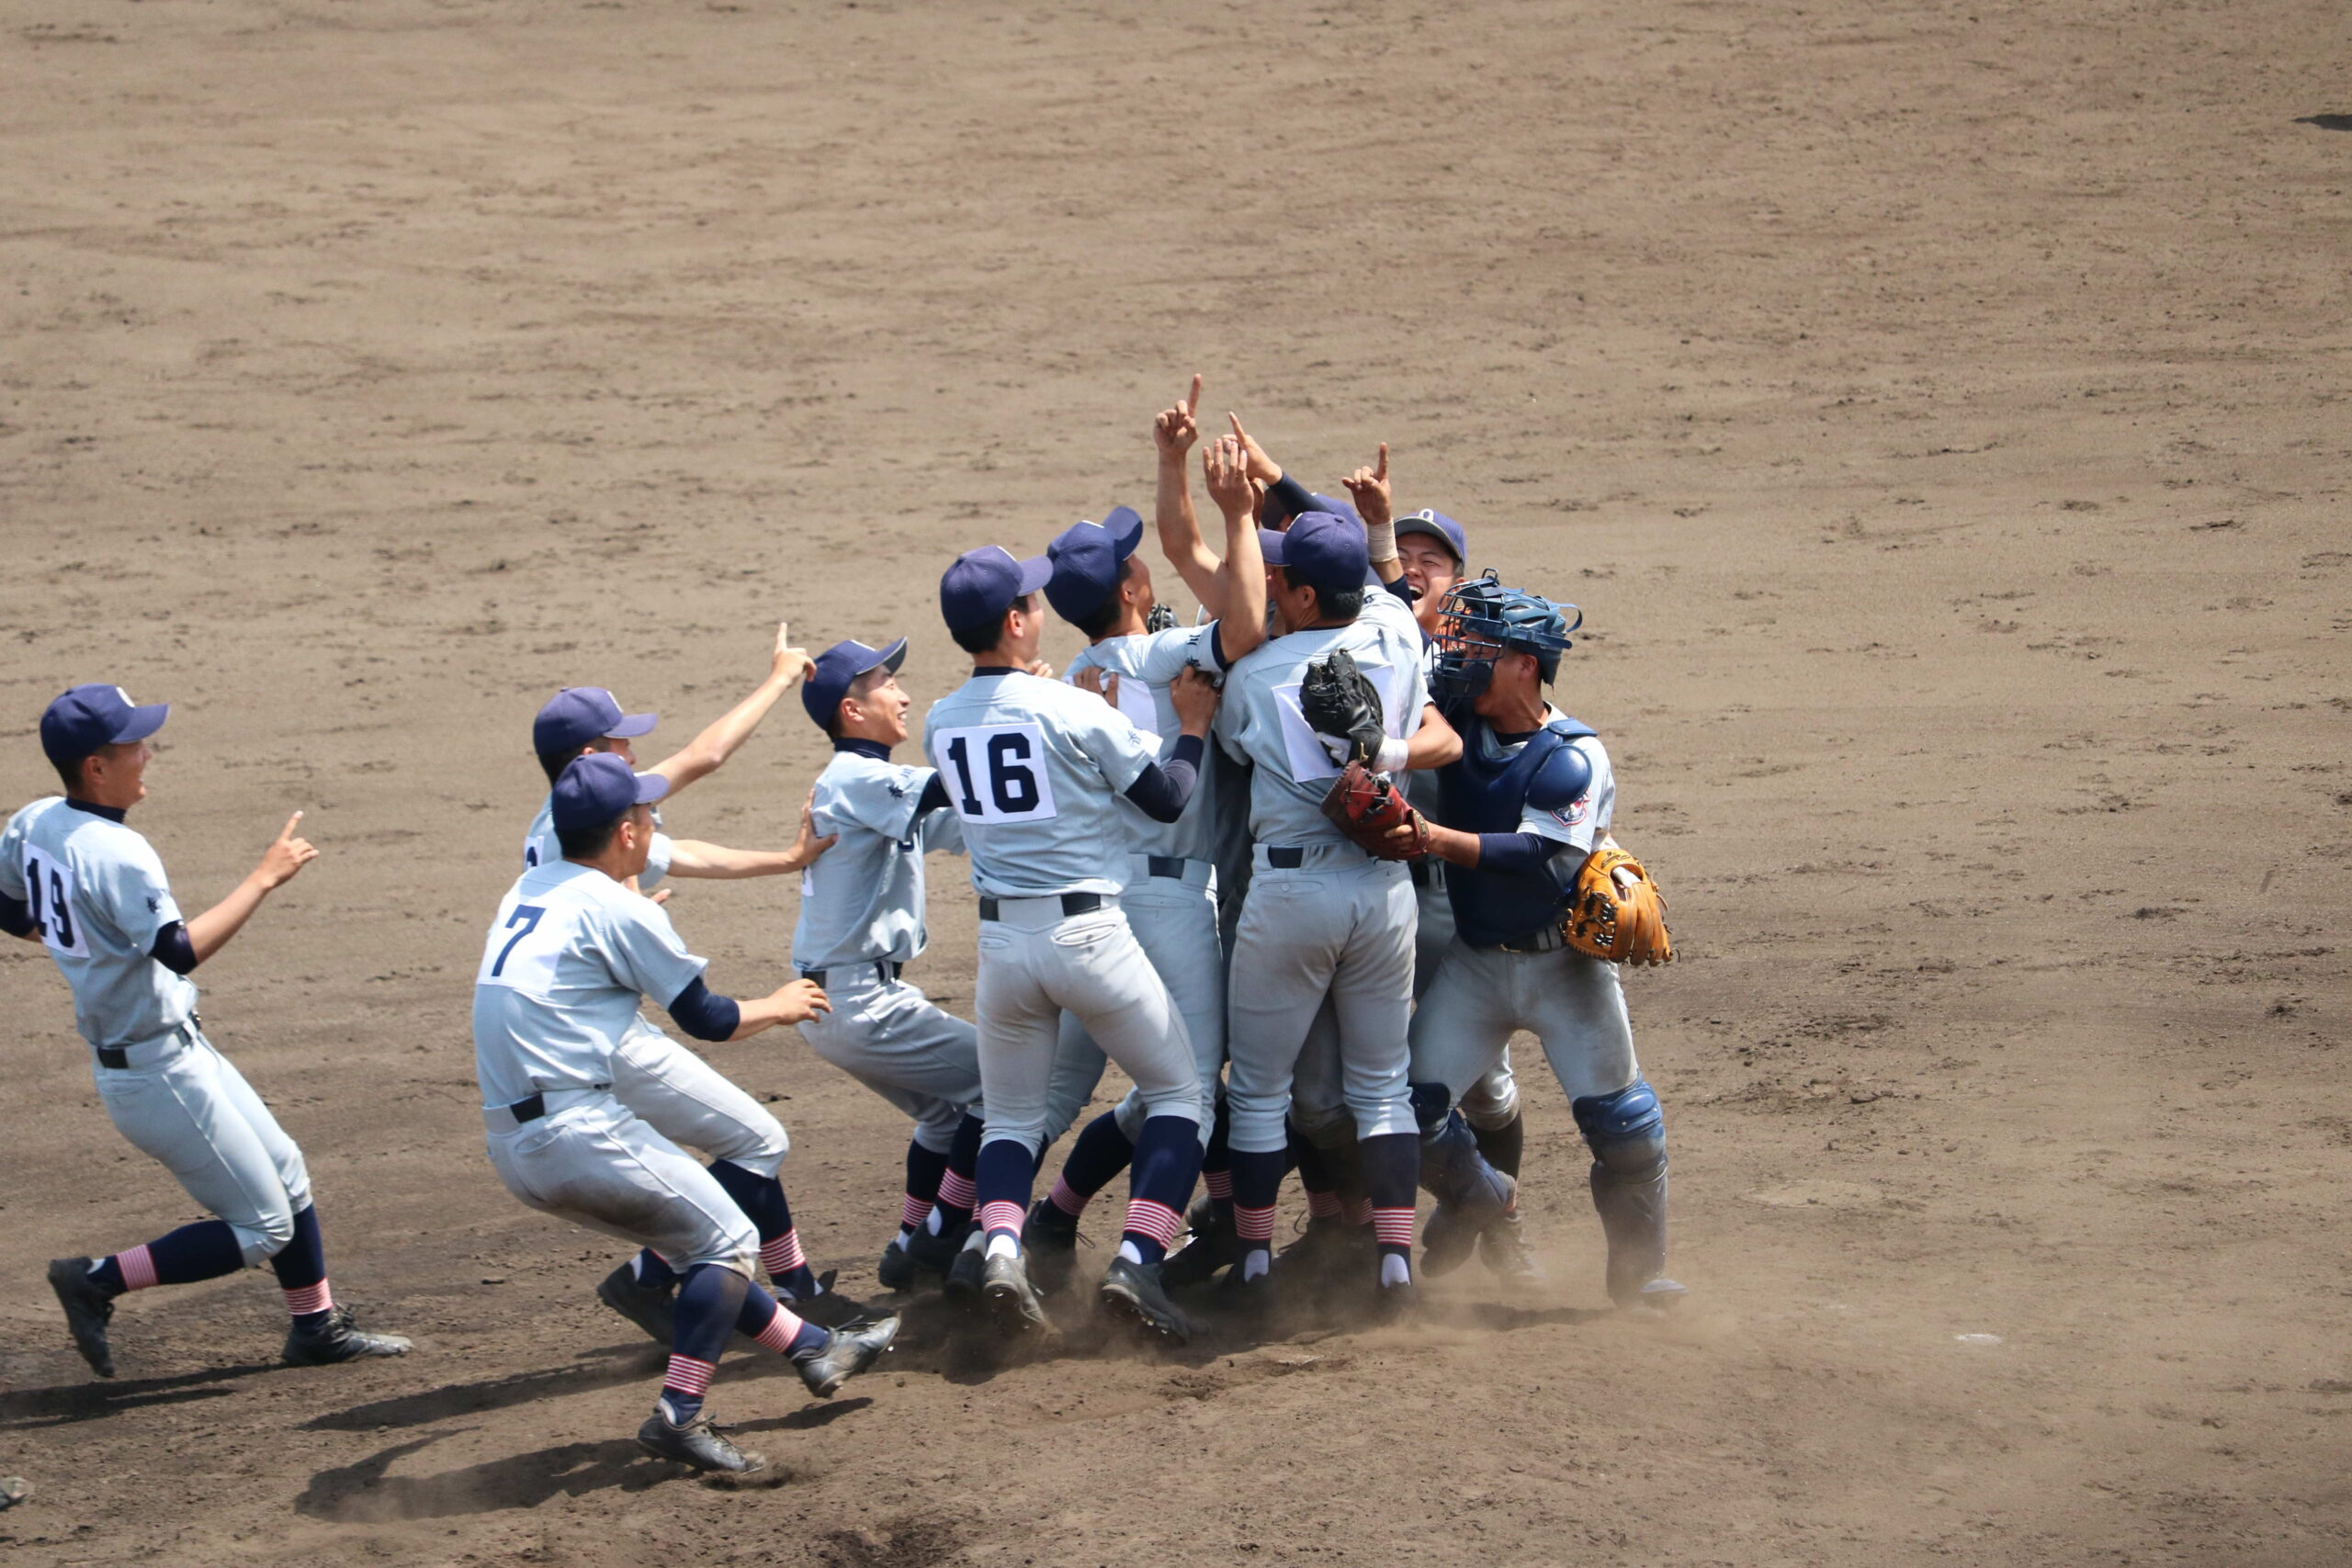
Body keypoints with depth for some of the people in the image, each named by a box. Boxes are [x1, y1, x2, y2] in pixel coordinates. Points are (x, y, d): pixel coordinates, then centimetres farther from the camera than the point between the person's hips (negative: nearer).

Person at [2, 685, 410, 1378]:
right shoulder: (116, 853, -27)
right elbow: (180, 950, -33)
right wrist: (264, 878, -27)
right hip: (156, 1070, -10)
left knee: (285, 1171, 18)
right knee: (260, 1229, -2)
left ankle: (315, 1325, 25)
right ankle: (97, 1282, 3)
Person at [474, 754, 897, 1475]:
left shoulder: (524, 894, 14)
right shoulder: (619, 908, -8)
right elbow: (707, 1019, -1)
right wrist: (779, 1007, 17)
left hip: (510, 1145, 9)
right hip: (577, 1135, -9)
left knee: (687, 1232, 23)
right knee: (725, 1241, 3)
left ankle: (814, 1349, 30)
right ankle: (678, 1416, -7)